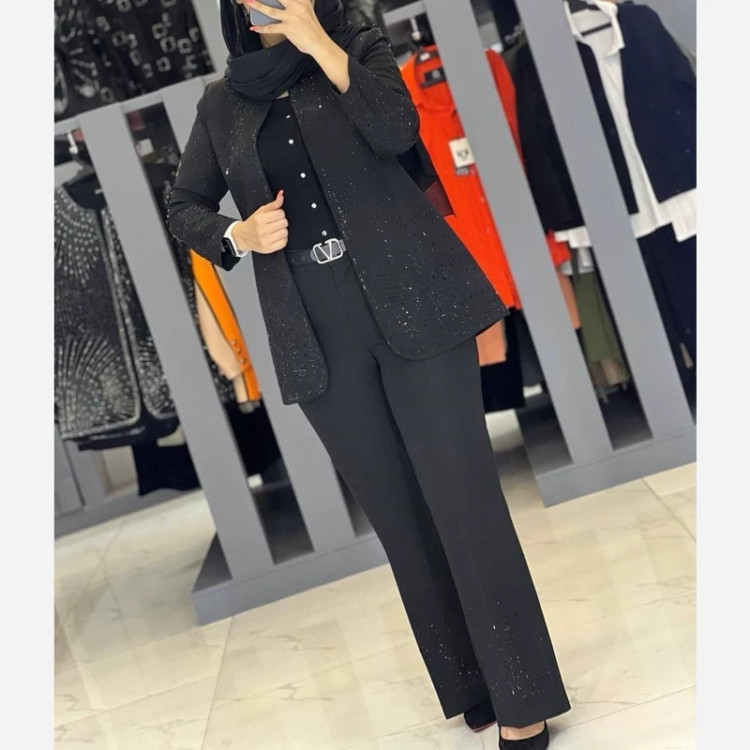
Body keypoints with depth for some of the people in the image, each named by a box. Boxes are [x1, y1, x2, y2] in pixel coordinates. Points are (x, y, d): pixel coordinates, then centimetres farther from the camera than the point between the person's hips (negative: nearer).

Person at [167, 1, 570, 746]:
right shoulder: (221, 103, 14)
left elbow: (396, 132, -11)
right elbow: (183, 207, 18)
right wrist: (237, 234, -1)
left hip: (413, 304, -2)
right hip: (320, 337, 3)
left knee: (460, 495, -5)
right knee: (398, 514, 8)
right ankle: (470, 685, 23)